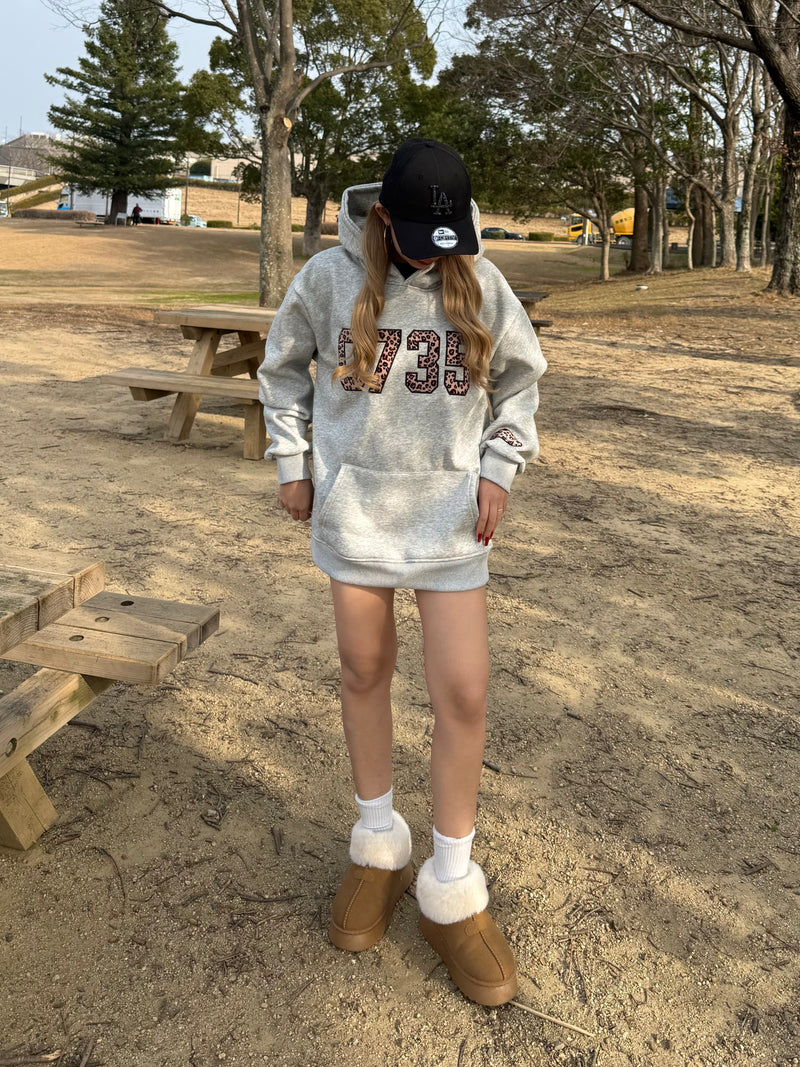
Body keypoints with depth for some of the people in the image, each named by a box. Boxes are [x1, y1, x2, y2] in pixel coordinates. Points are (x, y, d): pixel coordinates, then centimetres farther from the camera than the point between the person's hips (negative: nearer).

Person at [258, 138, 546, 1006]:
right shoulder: (329, 277, -6)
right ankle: (378, 846, 34)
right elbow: (282, 368, 9)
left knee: (463, 696, -3)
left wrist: (499, 470, 1)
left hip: (451, 518, 0)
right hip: (355, 511, 1)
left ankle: (451, 892, 15)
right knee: (364, 674, 12)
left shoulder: (481, 283, -4)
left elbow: (520, 378, 10)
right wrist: (291, 466, 6)